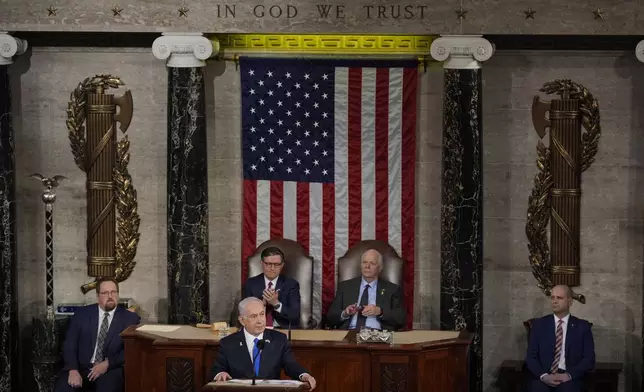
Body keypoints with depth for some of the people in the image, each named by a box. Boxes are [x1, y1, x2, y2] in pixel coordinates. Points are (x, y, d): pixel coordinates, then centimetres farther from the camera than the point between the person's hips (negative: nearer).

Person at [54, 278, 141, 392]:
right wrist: (73, 370, -13)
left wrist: (108, 363, -14)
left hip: (111, 370, -1)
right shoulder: (81, 314, 10)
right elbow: (69, 344, 4)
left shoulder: (130, 318, 6)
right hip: (81, 368, 2)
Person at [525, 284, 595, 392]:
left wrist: (569, 375, -12)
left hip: (570, 378, -1)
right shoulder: (539, 324, 11)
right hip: (543, 376, 1)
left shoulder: (582, 326, 9)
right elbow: (531, 357, 6)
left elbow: (589, 359, 3)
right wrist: (544, 375, -12)